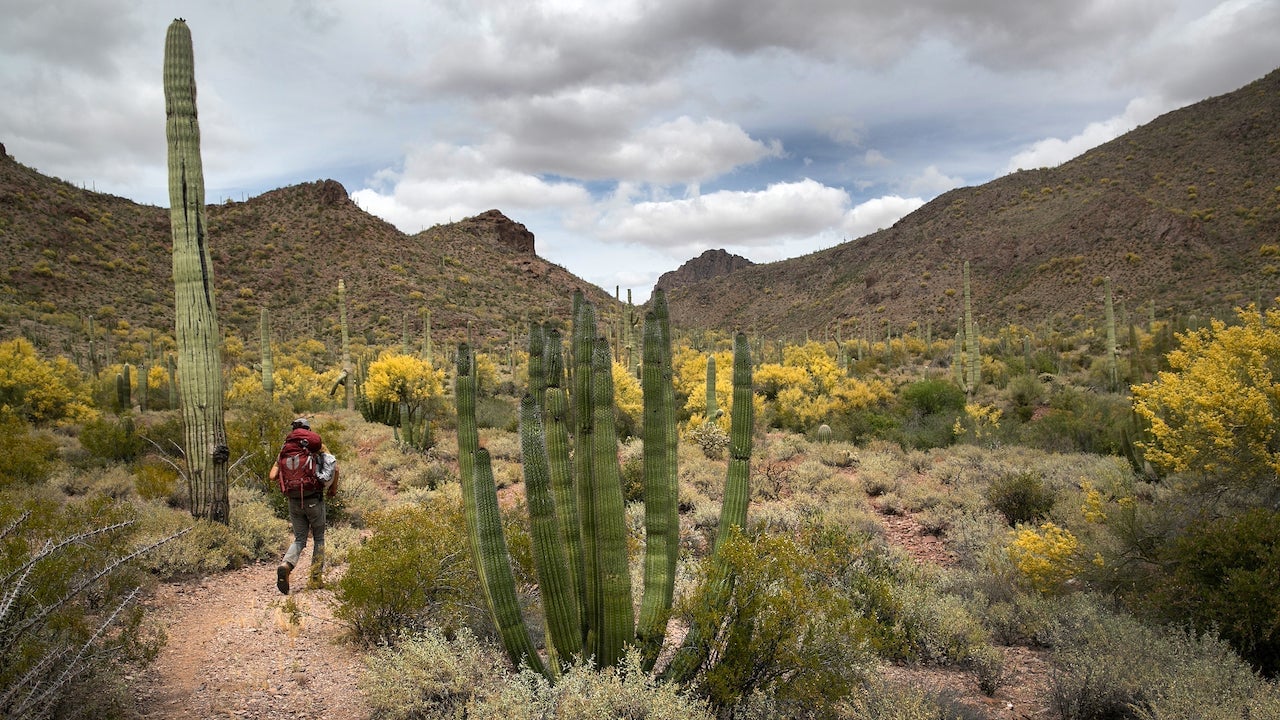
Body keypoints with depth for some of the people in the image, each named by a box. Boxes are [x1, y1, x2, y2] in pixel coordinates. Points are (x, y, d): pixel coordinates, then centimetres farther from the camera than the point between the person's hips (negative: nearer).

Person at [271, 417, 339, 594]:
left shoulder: (285, 450, 6)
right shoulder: (317, 444, -1)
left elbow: (273, 476, -1)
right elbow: (335, 467, -9)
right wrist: (334, 488, 6)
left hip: (294, 502, 2)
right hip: (314, 499, -2)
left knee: (299, 540, 12)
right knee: (318, 538, 13)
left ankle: (286, 565, -16)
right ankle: (315, 579, 12)